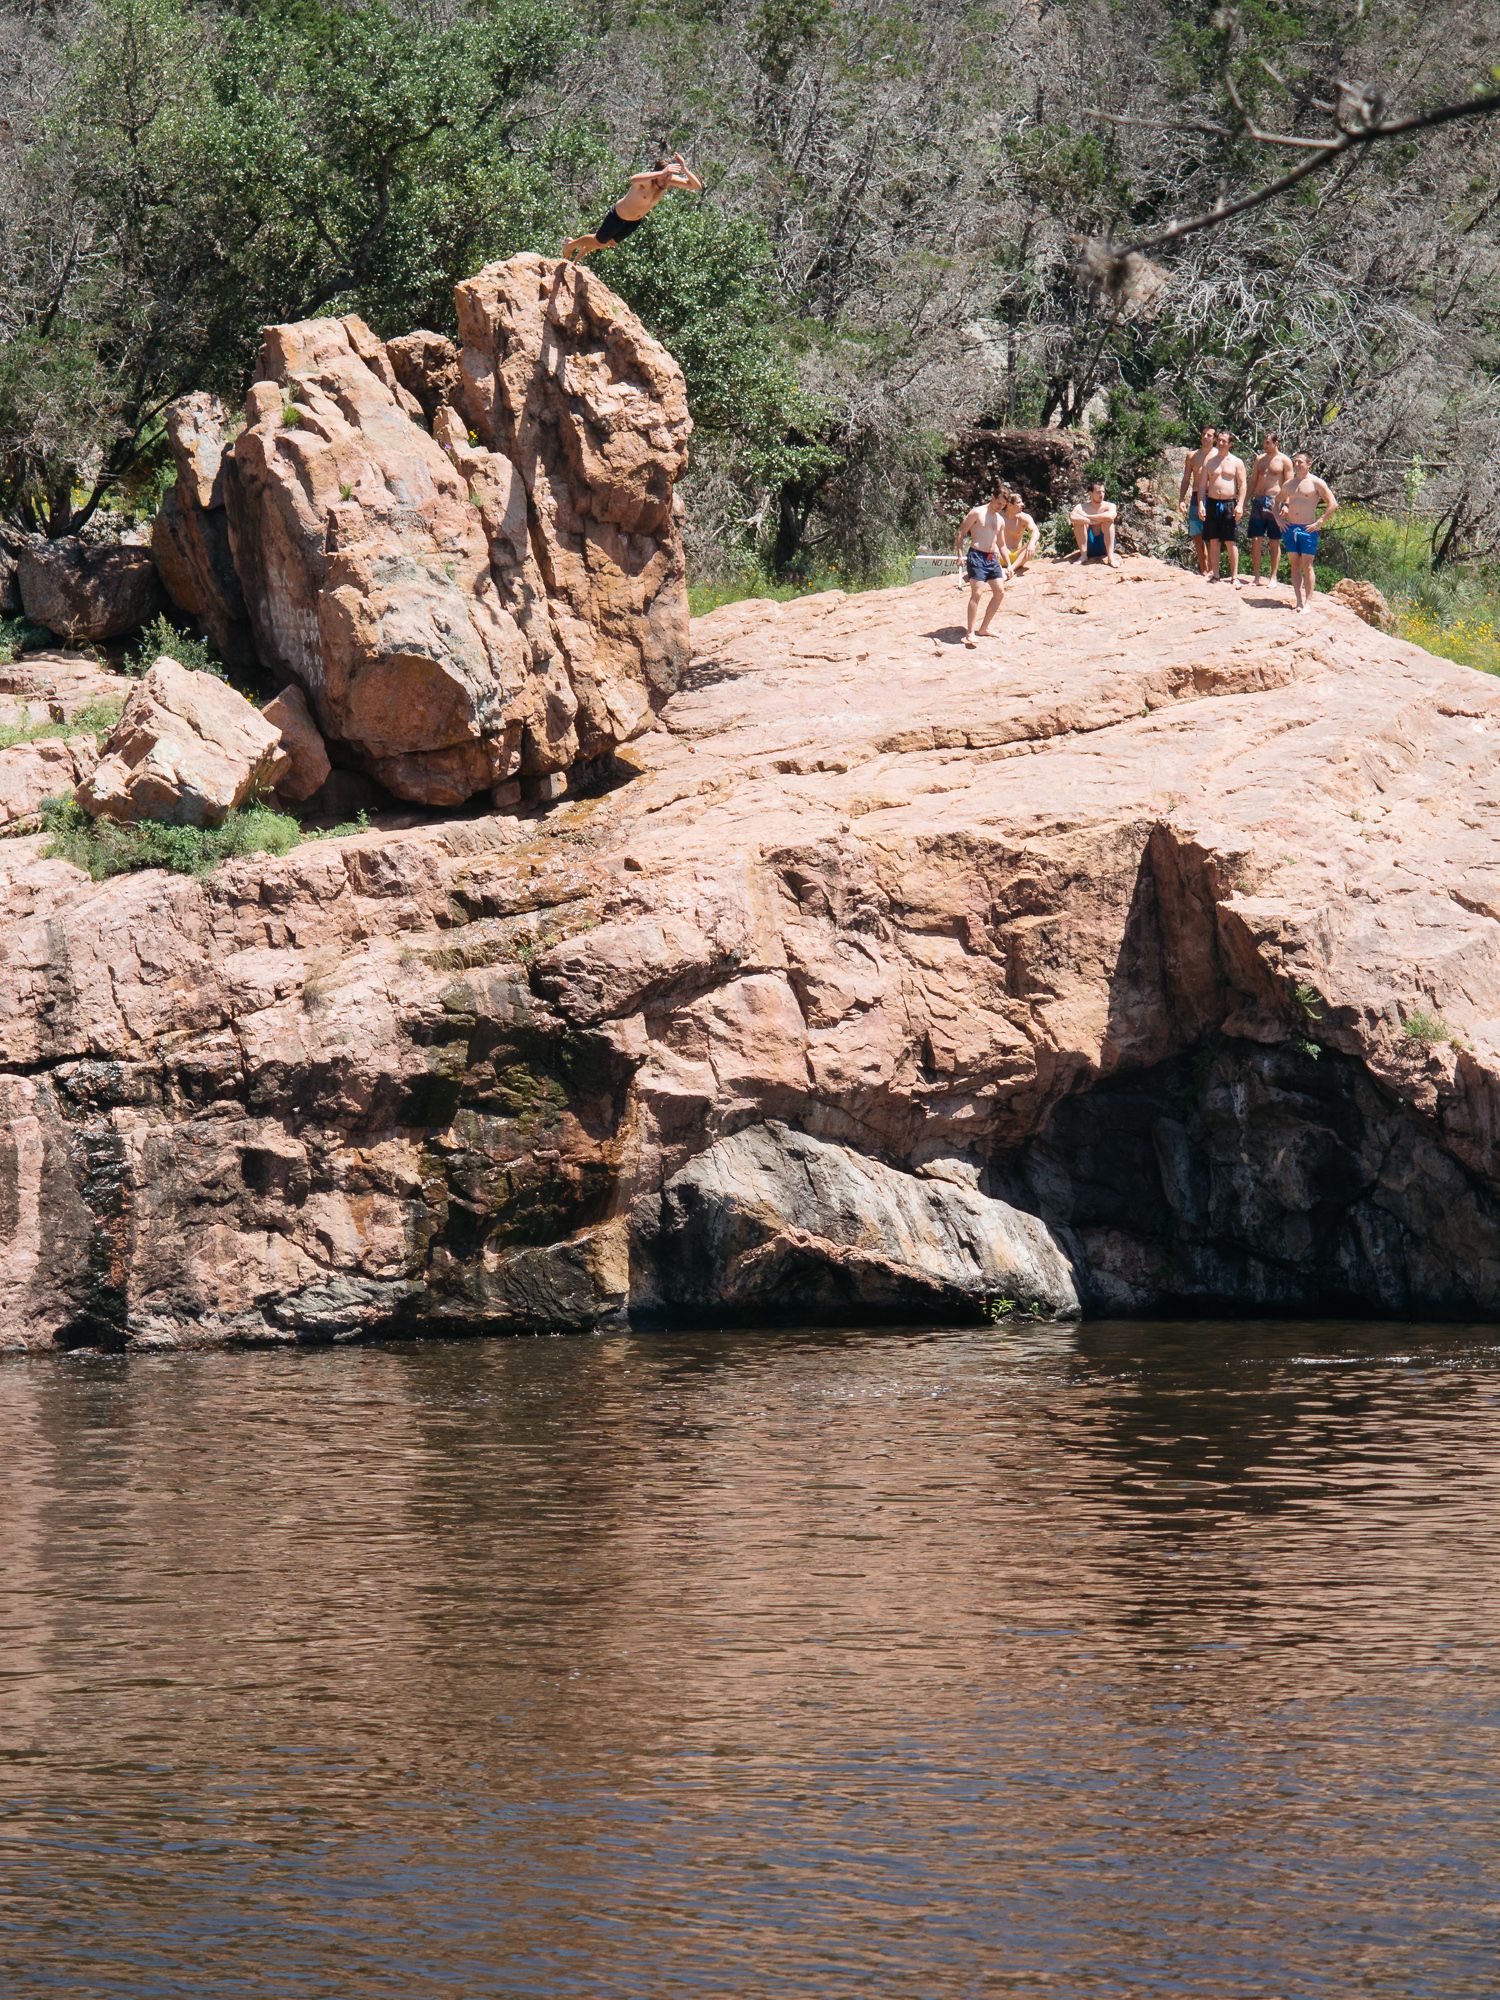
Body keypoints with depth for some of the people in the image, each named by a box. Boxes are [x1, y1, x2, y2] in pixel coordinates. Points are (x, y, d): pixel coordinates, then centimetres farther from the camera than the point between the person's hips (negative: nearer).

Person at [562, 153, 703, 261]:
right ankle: (571, 244, 47)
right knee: (598, 242, 16)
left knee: (610, 242, 28)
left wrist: (684, 169, -42)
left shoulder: (669, 180, -23)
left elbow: (697, 186, -25)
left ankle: (577, 257, 54)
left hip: (636, 220, 7)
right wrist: (662, 172, -73)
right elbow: (633, 179, -68)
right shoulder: (645, 181, -41)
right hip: (619, 216, -7)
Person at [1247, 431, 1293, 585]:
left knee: (1274, 542, 1)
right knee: (1256, 541, 0)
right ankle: (1257, 577, 5)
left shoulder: (1284, 461, 0)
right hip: (1258, 501, 4)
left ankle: (1273, 577, 6)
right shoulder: (1260, 459, 13)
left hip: (1275, 502, -4)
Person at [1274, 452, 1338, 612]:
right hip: (1289, 528, 5)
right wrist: (1278, 519, 13)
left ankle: (1308, 602, -3)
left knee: (1307, 566, -4)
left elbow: (1333, 504, -7)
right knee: (1294, 565, 3)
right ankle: (1299, 601, 4)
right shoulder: (1289, 484, 12)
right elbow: (1277, 500, 29)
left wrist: (1319, 523, -11)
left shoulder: (1315, 482, -4)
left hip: (1308, 529, -5)